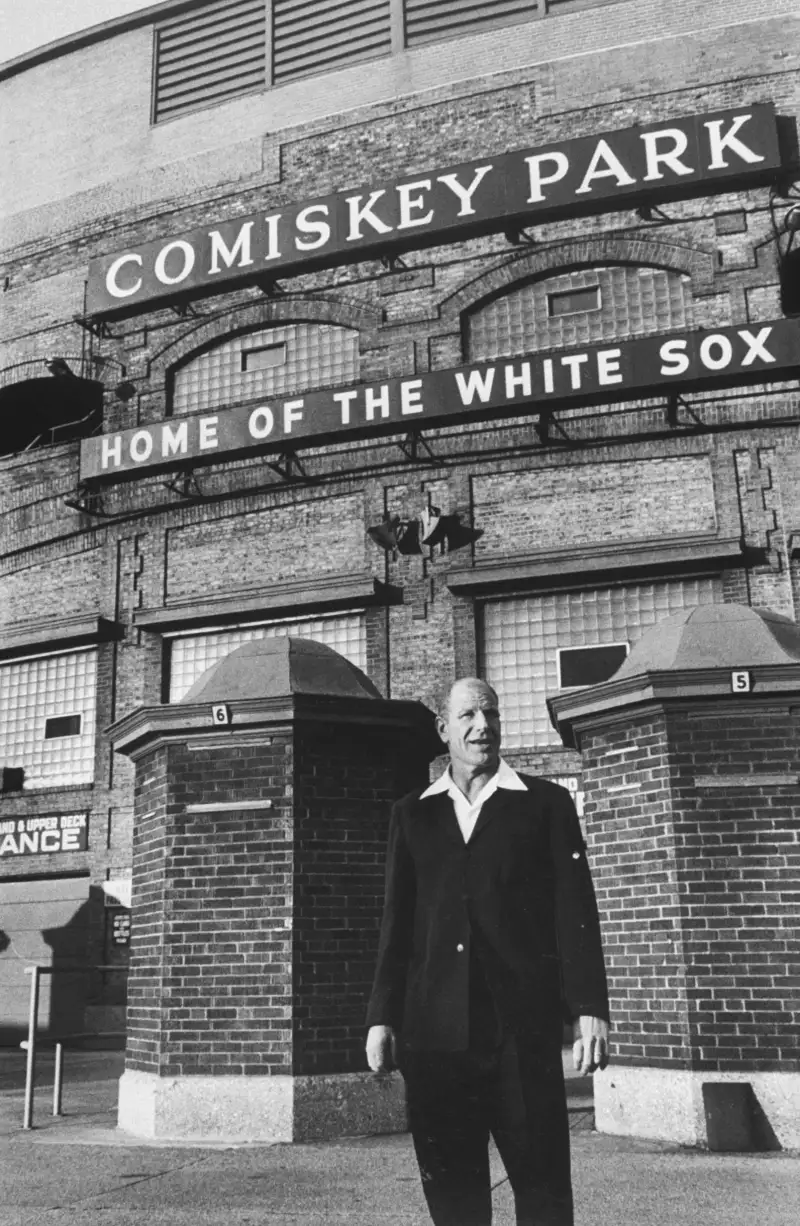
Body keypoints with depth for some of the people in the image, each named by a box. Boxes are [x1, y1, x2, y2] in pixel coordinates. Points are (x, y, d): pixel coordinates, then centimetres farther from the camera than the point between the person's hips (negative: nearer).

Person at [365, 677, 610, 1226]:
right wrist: (383, 1016, 7)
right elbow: (397, 922, 13)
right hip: (435, 1026, 2)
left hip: (522, 1022, -2)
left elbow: (575, 910, 2)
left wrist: (590, 1009, -6)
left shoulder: (546, 803, 7)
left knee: (542, 1179, 0)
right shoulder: (413, 814, 14)